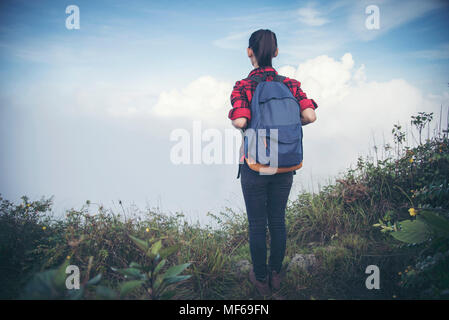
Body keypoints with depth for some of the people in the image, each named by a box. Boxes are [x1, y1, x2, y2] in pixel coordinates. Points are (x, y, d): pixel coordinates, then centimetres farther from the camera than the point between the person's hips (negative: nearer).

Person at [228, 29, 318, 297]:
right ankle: (276, 275, 33)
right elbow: (310, 116, -15)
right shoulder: (291, 84, -2)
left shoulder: (243, 87, -12)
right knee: (278, 220, 18)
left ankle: (261, 279, 27)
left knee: (257, 224, 12)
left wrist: (233, 115, -4)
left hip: (255, 166, -3)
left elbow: (240, 122, -27)